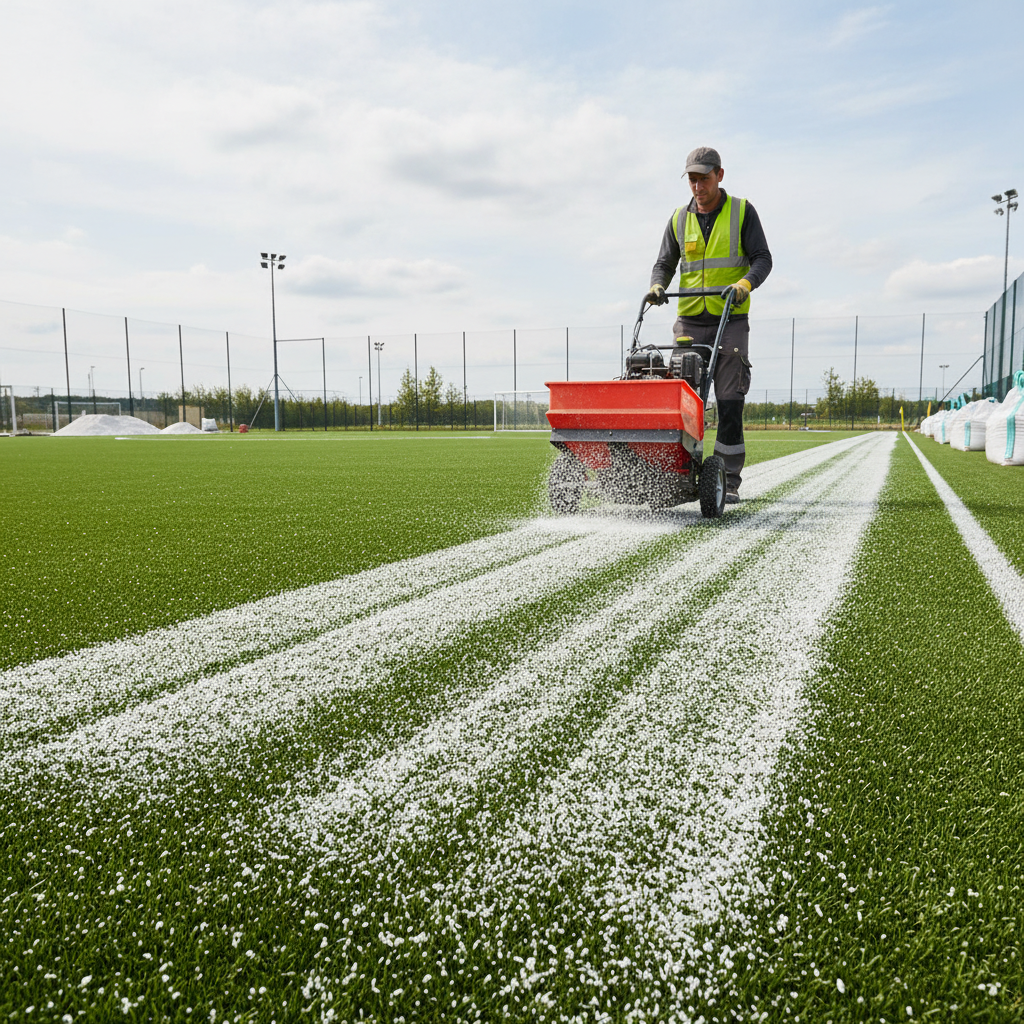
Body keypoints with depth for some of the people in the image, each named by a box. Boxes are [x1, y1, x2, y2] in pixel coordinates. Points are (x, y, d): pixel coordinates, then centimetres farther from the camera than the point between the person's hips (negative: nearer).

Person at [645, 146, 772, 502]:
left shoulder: (742, 212, 4)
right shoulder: (679, 219, 12)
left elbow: (762, 258, -1)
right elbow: (665, 263, 14)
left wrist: (745, 283, -22)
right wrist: (657, 286, -9)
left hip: (731, 322, -2)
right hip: (689, 323, 2)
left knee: (729, 403, -5)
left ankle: (729, 481, 2)